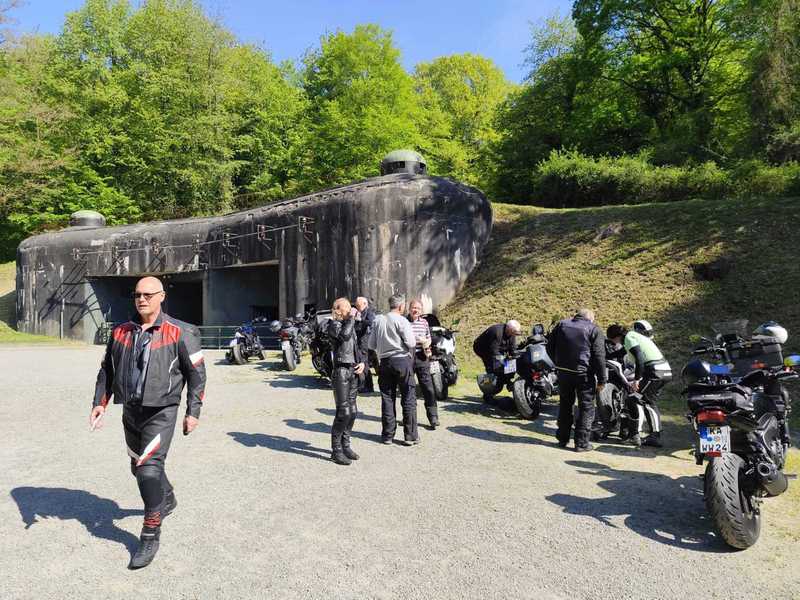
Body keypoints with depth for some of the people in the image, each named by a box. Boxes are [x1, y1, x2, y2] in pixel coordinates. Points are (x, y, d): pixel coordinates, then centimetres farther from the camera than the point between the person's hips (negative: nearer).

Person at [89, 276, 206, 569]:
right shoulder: (121, 332, 6)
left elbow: (196, 372, -6)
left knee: (149, 469, -13)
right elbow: (107, 369, 15)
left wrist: (193, 411, -8)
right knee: (139, 467, 20)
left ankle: (151, 534, 3)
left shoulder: (178, 332, -9)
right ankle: (167, 499, 47)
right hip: (130, 412, 6)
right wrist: (100, 402, 4)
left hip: (161, 413, -6)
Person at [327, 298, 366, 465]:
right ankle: (336, 450, 1)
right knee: (343, 412, -9)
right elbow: (344, 335, -28)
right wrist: (352, 318, -15)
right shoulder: (333, 324, -6)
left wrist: (362, 362, 6)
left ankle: (345, 445, 23)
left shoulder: (350, 324, 17)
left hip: (353, 371, 8)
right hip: (341, 371, -8)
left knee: (352, 411, 11)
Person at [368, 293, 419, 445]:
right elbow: (411, 342, -15)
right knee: (408, 399, 3)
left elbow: (371, 345, 9)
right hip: (402, 360, -5)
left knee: (387, 398, 11)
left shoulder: (378, 320, 7)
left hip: (384, 362, 5)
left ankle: (388, 435, 15)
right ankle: (410, 436, 5)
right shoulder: (401, 320, -9)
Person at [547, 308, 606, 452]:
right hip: (584, 374, -4)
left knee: (565, 405, 18)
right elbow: (599, 356, -8)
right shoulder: (593, 329, -3)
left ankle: (562, 438, 25)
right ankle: (581, 443, 7)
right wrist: (601, 380, -4)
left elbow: (550, 347, 9)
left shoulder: (561, 324, 8)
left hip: (563, 371, 4)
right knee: (586, 408, 7)